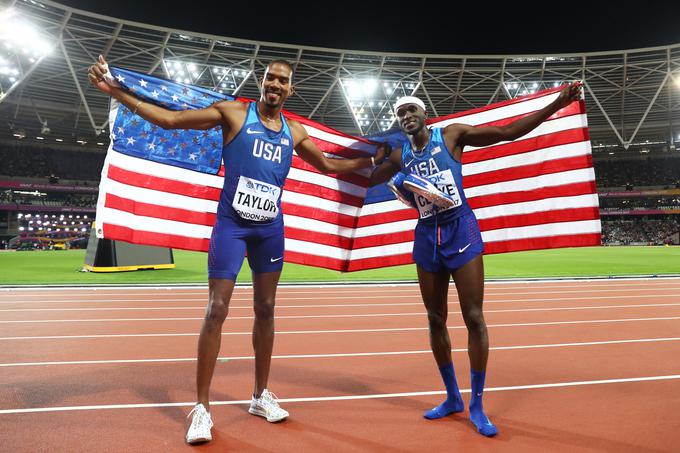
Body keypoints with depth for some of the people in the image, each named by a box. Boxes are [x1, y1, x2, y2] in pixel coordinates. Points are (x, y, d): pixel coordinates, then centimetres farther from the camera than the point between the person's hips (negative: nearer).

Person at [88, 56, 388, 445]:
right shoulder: (234, 113, -2)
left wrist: (372, 160, 18)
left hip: (270, 227, 5)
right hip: (231, 223, -4)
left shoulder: (295, 132, 9)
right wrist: (114, 90, -10)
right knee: (217, 311, -7)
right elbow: (170, 119, -4)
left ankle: (261, 396, 25)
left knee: (266, 309, 10)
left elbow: (330, 166, 22)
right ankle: (202, 408, 6)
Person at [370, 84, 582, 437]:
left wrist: (557, 104, -9)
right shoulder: (399, 157, 9)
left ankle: (476, 405, 9)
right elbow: (366, 180, 21)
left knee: (474, 318, -5)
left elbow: (509, 132, -2)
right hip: (427, 236, 4)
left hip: (460, 230, -3)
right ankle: (452, 397, 25)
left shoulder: (452, 135, 0)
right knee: (435, 320, 8)